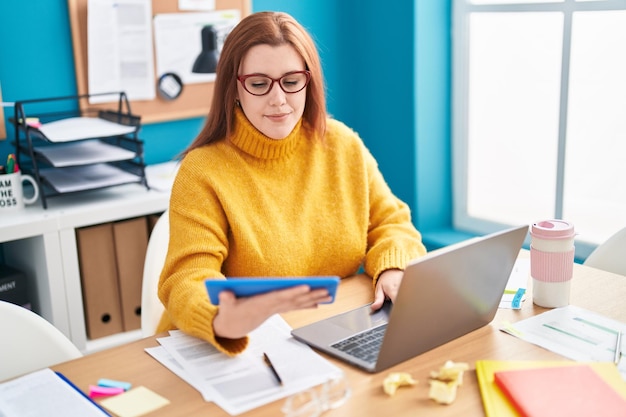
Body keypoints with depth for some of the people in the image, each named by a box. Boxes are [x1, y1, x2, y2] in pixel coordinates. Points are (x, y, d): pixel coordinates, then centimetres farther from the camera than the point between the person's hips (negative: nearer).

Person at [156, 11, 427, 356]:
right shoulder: (202, 172, -10)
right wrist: (223, 321, -40)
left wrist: (394, 269, -11)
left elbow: (391, 223, 10)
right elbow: (189, 279, -19)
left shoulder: (343, 146, 3)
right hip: (247, 346, -2)